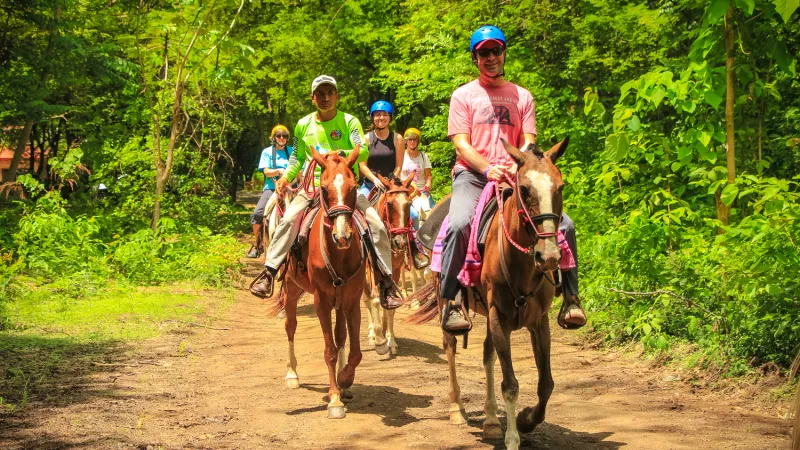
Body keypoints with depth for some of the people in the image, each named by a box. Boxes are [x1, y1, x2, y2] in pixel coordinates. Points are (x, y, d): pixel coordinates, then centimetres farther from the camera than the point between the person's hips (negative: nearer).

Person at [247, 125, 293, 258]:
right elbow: (266, 172, -3)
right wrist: (278, 171, -21)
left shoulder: (292, 152, 11)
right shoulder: (267, 152, 8)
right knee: (257, 214, -18)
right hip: (271, 188, -1)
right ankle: (257, 245, -2)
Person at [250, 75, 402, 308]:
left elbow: (363, 152, -14)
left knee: (377, 226, -16)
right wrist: (286, 176, 2)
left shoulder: (350, 122, -1)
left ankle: (386, 282, -4)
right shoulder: (303, 125, 7)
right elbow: (298, 157, 19)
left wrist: (340, 153, -31)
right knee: (288, 219, -24)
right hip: (314, 184, 1)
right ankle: (269, 273, -19)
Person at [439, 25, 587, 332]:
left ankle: (569, 298, -8)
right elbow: (461, 145, -1)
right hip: (472, 175, -3)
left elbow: (528, 143, 8)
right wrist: (487, 168, -20)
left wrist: (517, 167, -15)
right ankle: (450, 302, -27)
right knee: (459, 224, -34)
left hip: (514, 177, 3)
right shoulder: (463, 96, 8)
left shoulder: (522, 96, 16)